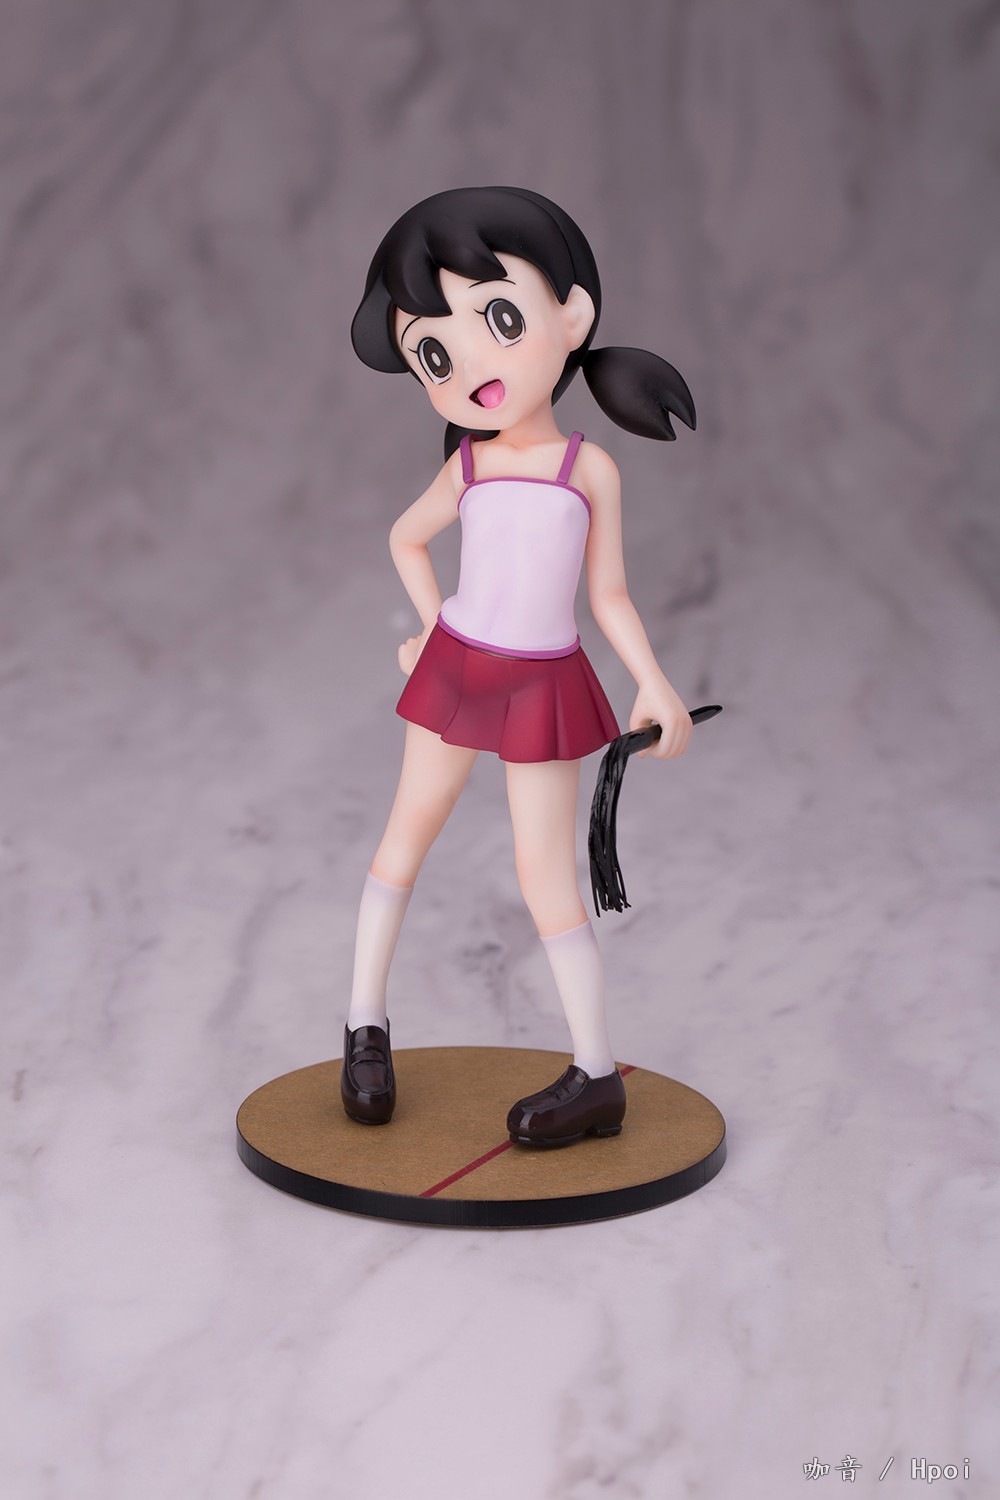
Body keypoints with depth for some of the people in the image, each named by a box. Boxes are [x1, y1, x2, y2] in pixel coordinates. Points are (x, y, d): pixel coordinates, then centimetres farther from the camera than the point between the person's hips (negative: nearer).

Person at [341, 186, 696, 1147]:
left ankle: (598, 1076, 9)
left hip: (543, 689, -3)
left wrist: (654, 683, -11)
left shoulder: (590, 468, -5)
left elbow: (609, 593, 0)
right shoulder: (468, 464, 1)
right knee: (406, 832, 9)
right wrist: (431, 630, 12)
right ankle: (365, 1024, 25)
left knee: (545, 875, -2)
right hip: (456, 670, 3)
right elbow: (406, 537, 19)